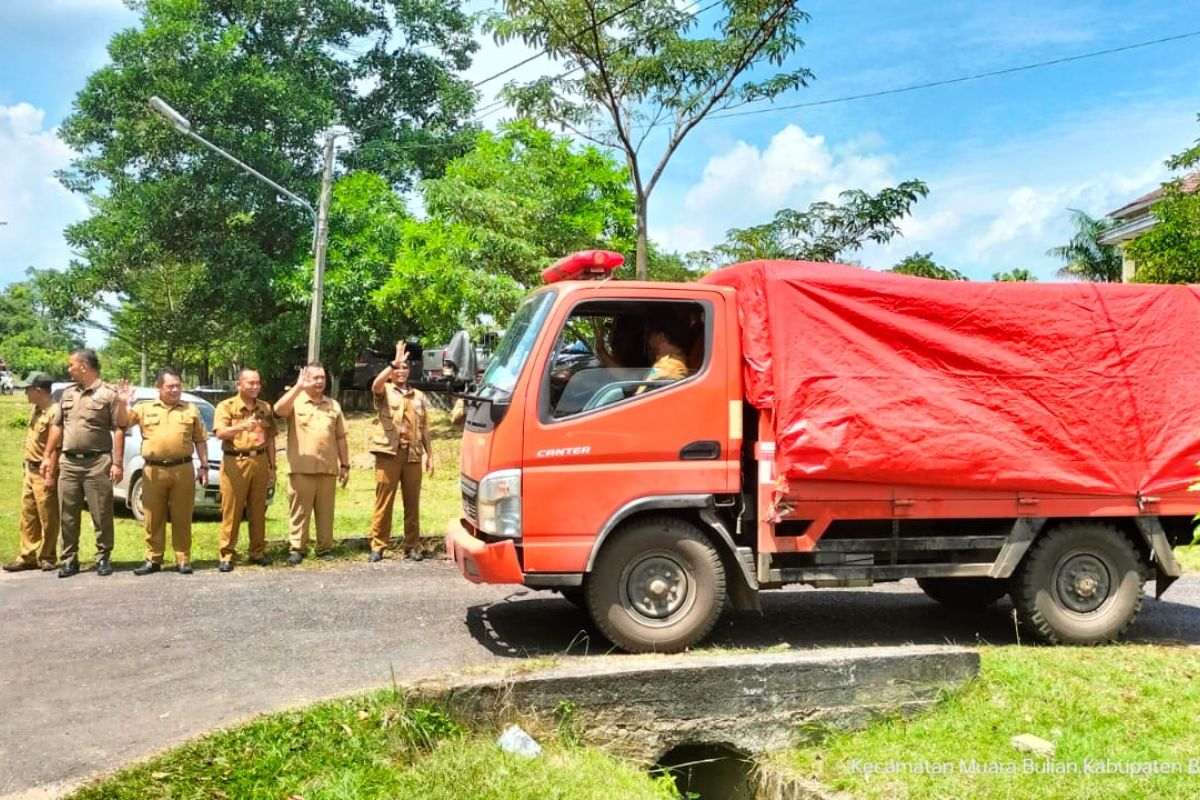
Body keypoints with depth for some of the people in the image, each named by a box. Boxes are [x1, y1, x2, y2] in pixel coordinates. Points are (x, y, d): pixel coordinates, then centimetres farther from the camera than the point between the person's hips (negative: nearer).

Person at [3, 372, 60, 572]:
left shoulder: (54, 412, -17)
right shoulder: (36, 411, 13)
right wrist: (26, 466, 15)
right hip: (30, 471, 9)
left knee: (47, 518, 1)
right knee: (28, 516, 11)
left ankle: (46, 558, 9)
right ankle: (28, 557, 17)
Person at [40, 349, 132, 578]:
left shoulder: (108, 393, -4)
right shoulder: (67, 393, 14)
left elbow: (119, 430, -6)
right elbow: (57, 427, 18)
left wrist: (117, 463, -12)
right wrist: (47, 457, 11)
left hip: (97, 462, -5)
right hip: (68, 462, 5)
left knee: (101, 515, 0)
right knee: (67, 516, 7)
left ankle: (104, 557, 9)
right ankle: (69, 559, 15)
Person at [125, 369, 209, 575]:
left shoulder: (191, 410, 10)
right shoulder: (144, 409, 10)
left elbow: (200, 441, 11)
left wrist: (204, 467, 6)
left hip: (183, 470, 0)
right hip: (154, 471, 1)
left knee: (182, 517, 3)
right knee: (153, 518, 6)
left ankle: (183, 559, 9)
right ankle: (153, 559, 14)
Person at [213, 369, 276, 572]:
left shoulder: (265, 408, 13)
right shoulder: (226, 406, -1)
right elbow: (220, 432, -15)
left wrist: (272, 466, 11)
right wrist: (242, 426, -32)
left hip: (260, 461, 4)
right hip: (235, 462, -4)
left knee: (258, 510, 7)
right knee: (231, 511, -2)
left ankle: (258, 552, 16)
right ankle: (227, 555, 3)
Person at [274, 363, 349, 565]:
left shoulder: (333, 405, 13)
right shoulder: (295, 401, 2)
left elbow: (341, 438, 14)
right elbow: (279, 410, -22)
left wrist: (345, 465, 10)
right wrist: (298, 387, -26)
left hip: (328, 469, 3)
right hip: (301, 469, -3)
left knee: (325, 511, 7)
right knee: (300, 511, 1)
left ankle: (325, 547, 15)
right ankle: (296, 548, 6)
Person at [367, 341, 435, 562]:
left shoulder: (419, 396, 19)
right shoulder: (385, 391, 8)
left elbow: (424, 428, 19)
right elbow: (376, 384, -19)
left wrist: (430, 455, 13)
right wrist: (394, 363, -26)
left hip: (413, 454, 3)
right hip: (389, 452, -3)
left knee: (412, 502, 5)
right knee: (384, 501, -3)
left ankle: (412, 547, 11)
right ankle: (378, 546, 2)